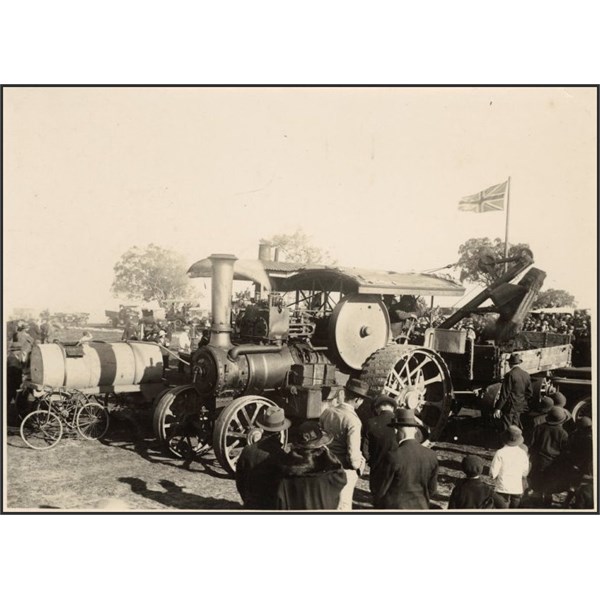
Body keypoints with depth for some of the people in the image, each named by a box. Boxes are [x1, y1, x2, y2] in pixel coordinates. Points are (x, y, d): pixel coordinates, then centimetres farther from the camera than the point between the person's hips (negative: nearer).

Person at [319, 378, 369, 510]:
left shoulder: (327, 411, -5)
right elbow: (353, 453, -24)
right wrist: (358, 466, -4)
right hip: (344, 470, -6)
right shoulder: (353, 420, -23)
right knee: (342, 506, 11)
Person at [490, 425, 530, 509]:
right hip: (518, 490, 4)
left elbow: (493, 474, -12)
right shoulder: (523, 453, -4)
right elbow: (524, 474, 5)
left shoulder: (500, 453, -15)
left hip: (502, 490, -4)